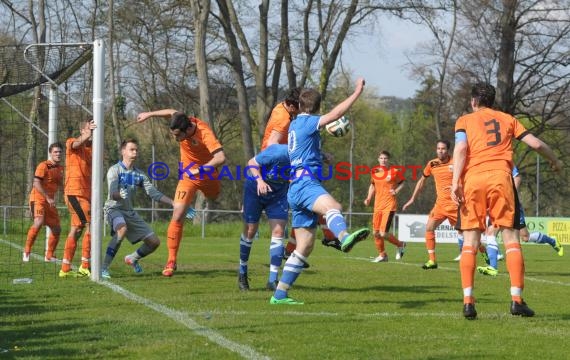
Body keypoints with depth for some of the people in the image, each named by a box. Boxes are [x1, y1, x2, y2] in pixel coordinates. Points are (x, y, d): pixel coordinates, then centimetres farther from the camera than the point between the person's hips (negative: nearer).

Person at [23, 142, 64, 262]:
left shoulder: (60, 168, 13)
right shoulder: (43, 166, -11)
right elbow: (36, 184, -20)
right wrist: (48, 197, -26)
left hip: (50, 201, 8)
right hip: (38, 198, -8)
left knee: (56, 228, 8)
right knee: (39, 222, -29)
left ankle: (49, 256, 21)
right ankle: (26, 252, -24)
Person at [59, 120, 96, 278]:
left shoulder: (92, 148, 14)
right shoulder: (71, 143, -3)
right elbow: (76, 143, -27)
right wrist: (88, 134, -47)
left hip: (86, 193, 8)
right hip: (75, 192, -8)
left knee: (77, 229, 10)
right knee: (90, 224, -14)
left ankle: (65, 268, 16)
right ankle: (85, 267, -11)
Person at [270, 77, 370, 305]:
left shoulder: (295, 124, 26)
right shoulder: (306, 122, -1)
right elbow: (335, 114, -16)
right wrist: (357, 92, -11)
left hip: (296, 187, 10)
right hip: (304, 182, -10)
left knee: (305, 248, 8)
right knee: (331, 206, -40)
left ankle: (280, 294, 8)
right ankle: (344, 237, -73)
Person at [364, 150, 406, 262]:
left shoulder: (394, 172, -6)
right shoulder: (374, 171, 6)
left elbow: (402, 182, 8)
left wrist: (396, 191, -9)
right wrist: (369, 198, 10)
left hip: (389, 205, -5)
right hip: (378, 206, 5)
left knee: (383, 233, -14)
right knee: (376, 233, 6)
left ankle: (400, 245, 13)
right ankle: (382, 255, 26)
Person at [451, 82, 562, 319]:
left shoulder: (464, 121, 16)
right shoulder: (507, 119, 21)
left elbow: (461, 148, -2)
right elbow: (535, 143, 17)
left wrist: (455, 181, -11)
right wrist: (555, 161, 35)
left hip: (473, 179, 0)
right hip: (501, 176, 0)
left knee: (470, 242, 2)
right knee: (511, 238, 3)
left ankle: (468, 301, -8)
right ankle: (517, 299, -7)